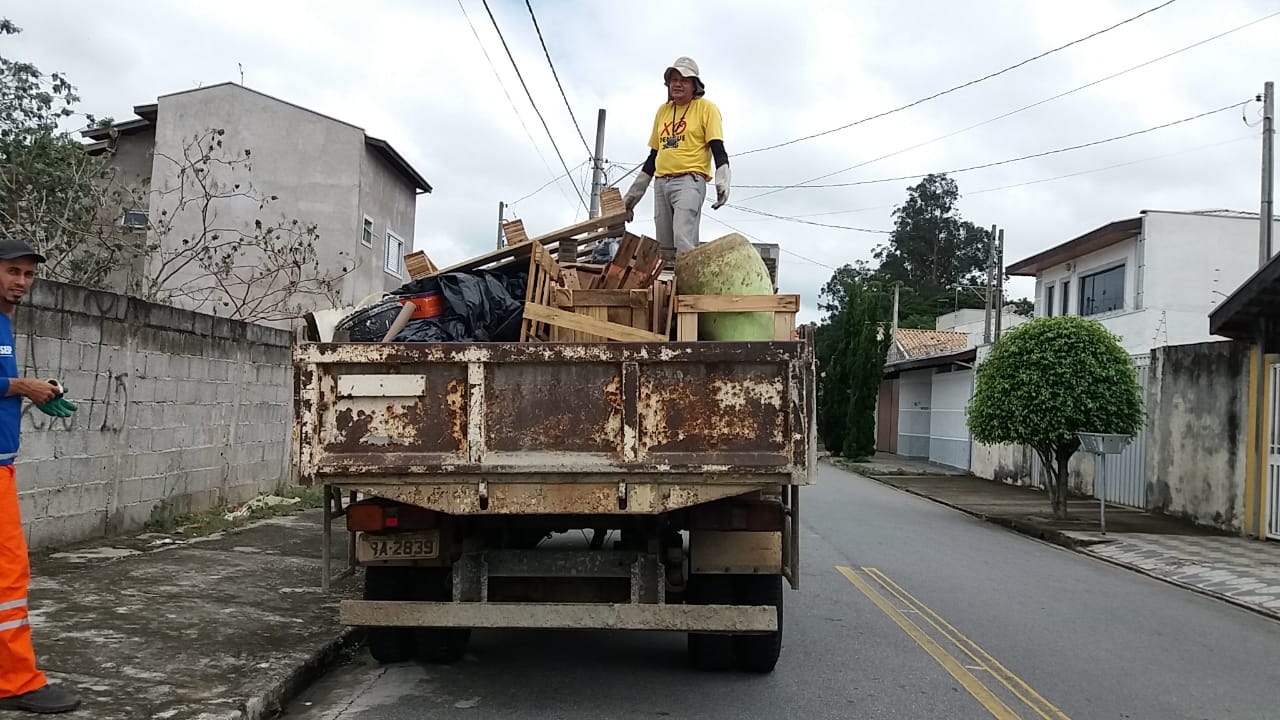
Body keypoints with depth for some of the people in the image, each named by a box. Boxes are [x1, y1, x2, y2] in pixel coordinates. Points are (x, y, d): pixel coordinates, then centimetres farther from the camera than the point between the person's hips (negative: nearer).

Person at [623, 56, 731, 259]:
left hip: (689, 181, -6)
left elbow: (718, 149, -4)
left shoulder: (706, 108, 3)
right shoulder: (663, 111, 20)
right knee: (665, 249, 1)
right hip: (662, 183, 6)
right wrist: (634, 193, 22)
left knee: (684, 242, -23)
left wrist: (722, 181, -21)